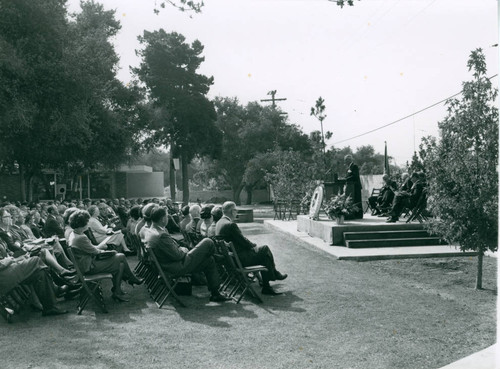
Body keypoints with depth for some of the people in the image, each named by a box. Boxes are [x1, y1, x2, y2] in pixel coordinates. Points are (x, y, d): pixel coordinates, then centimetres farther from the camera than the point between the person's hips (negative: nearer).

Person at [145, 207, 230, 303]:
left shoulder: (151, 232, 3)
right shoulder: (162, 235, -28)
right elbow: (177, 256, -23)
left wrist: (180, 249, 4)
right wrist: (183, 250, -4)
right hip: (178, 268, -10)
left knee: (209, 260, 16)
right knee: (208, 242, -7)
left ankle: (215, 294, 22)